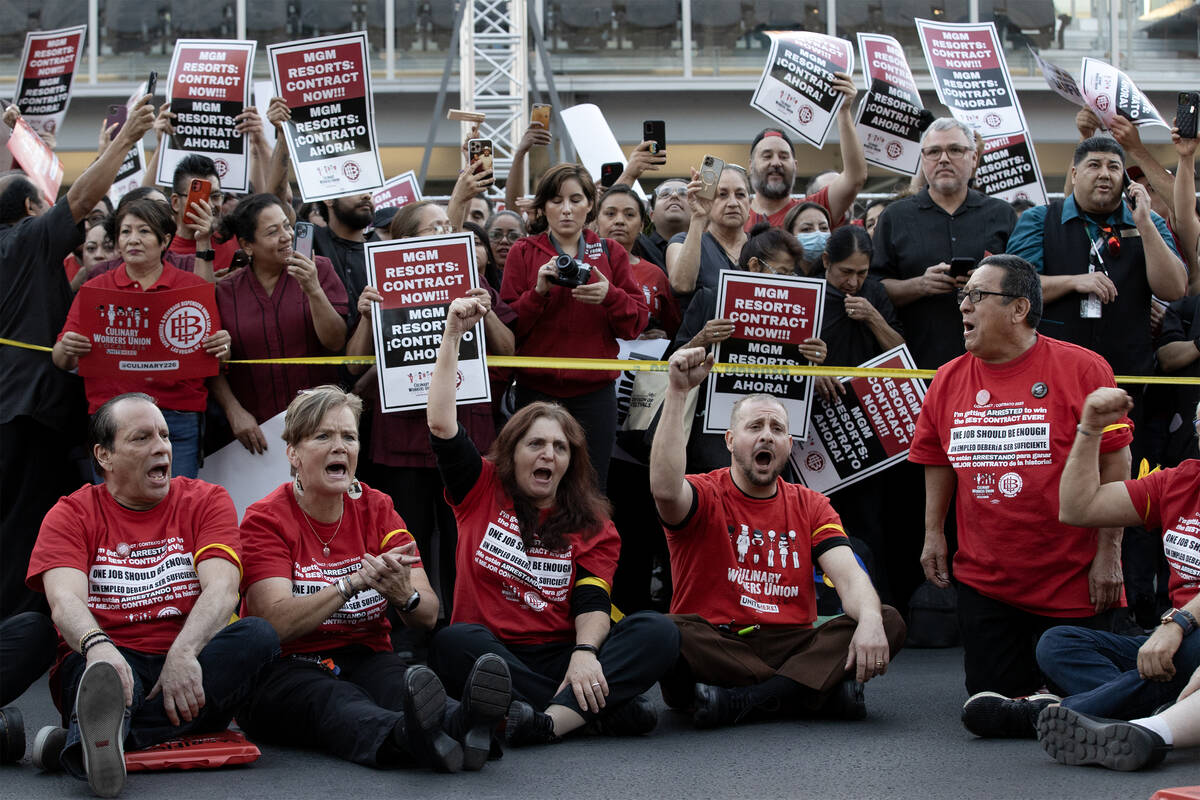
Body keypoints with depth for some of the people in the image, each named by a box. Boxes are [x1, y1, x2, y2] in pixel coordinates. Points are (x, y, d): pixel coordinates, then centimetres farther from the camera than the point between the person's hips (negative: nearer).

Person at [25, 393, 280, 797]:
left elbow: (222, 590, -6)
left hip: (186, 672, 2)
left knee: (259, 634, -29)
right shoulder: (71, 515, 8)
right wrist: (97, 646, -36)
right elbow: (65, 600, -10)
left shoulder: (206, 501, 11)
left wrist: (183, 652, -28)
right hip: (108, 661, -2)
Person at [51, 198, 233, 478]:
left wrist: (221, 348, -12)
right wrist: (66, 351, -15)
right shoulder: (94, 289, 10)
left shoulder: (194, 287, 9)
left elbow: (216, 357, 10)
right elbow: (62, 360, 8)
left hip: (180, 421, 0)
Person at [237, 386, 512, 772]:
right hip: (286, 671, -3)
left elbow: (429, 615, 0)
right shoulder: (265, 519, -2)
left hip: (367, 659, 4)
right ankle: (405, 736, -71)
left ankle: (459, 724, -67)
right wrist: (355, 581, -29)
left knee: (406, 684, -33)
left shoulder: (377, 509, 9)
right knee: (333, 701, -39)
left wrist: (404, 595, -25)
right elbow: (278, 623, -18)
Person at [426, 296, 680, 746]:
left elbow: (592, 604, -4)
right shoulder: (482, 489, 13)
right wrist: (453, 335, -4)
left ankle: (553, 719, -44)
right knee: (453, 642, -36)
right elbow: (440, 423, 0)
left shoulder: (593, 527, 11)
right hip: (490, 654, -1)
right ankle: (605, 707, -39)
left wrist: (585, 652, -27)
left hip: (559, 656, 1)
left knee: (657, 632, -23)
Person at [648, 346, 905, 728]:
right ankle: (823, 690, -29)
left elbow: (848, 575, -1)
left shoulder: (810, 506, 14)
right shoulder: (706, 496, 3)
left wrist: (869, 619, -25)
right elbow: (665, 489, -23)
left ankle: (736, 700, -31)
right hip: (714, 647, -3)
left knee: (889, 623, -18)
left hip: (791, 646, 3)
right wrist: (677, 392, -24)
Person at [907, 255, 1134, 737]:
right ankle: (1023, 673, 34)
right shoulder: (948, 381, 4)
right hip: (983, 581, 4)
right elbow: (937, 461, 16)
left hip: (1072, 580, -3)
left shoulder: (1082, 369, -9)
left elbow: (1114, 465, -8)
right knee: (986, 708, 4)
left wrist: (1108, 554, -10)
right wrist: (933, 534, 8)